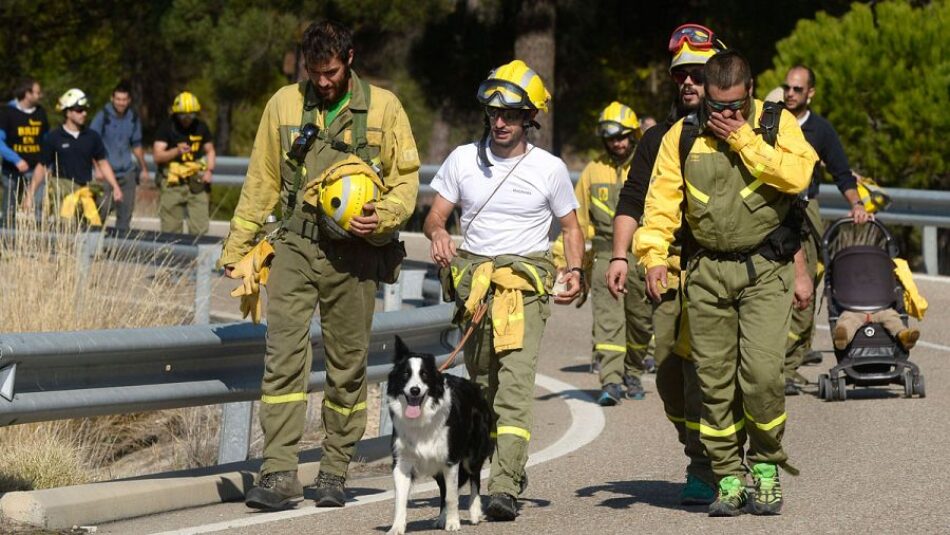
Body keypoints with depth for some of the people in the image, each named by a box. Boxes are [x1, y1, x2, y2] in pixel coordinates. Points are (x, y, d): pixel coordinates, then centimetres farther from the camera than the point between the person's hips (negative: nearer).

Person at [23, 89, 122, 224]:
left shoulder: (92, 137, 8)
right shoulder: (54, 138, 0)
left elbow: (102, 163, 15)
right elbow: (42, 168, 4)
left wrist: (115, 187, 5)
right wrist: (30, 196, 2)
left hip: (86, 192, 3)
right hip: (62, 193, -3)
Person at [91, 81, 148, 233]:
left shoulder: (133, 118, 8)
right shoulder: (103, 116, -6)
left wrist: (143, 169, 22)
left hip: (127, 172, 5)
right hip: (107, 171, -5)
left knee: (126, 212, 6)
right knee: (103, 209, -11)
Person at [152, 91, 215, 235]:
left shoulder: (201, 127, 8)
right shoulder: (167, 127, -4)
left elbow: (210, 150, 20)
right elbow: (157, 156, -9)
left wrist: (209, 170, 2)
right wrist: (176, 151, -26)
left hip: (196, 183, 3)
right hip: (172, 184, -3)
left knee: (200, 229, -3)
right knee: (171, 229, -1)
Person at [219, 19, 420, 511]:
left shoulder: (382, 106, 3)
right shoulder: (284, 103, 7)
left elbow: (406, 176, 8)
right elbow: (261, 180, 14)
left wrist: (384, 215, -12)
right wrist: (236, 246, 13)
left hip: (354, 253, -1)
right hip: (295, 247, 1)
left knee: (348, 364, 5)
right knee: (284, 355, -10)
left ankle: (335, 471, 15)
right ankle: (279, 471, -12)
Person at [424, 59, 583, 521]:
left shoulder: (549, 168, 4)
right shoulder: (463, 159, 8)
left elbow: (571, 226, 13)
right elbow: (435, 215, 7)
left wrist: (575, 271, -4)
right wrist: (438, 233, -18)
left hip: (527, 280, -3)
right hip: (474, 278, 3)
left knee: (515, 382, -17)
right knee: (482, 383, 8)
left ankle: (504, 488, -25)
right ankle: (510, 468, 27)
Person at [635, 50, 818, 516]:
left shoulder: (778, 124, 1)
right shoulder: (683, 135, 7)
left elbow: (796, 175, -16)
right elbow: (662, 197, 2)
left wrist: (742, 139, -14)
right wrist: (654, 255, -11)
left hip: (765, 271, -3)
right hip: (707, 271, 3)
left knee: (761, 373, -13)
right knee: (714, 380, 2)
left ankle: (765, 464, 9)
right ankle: (729, 478, 12)